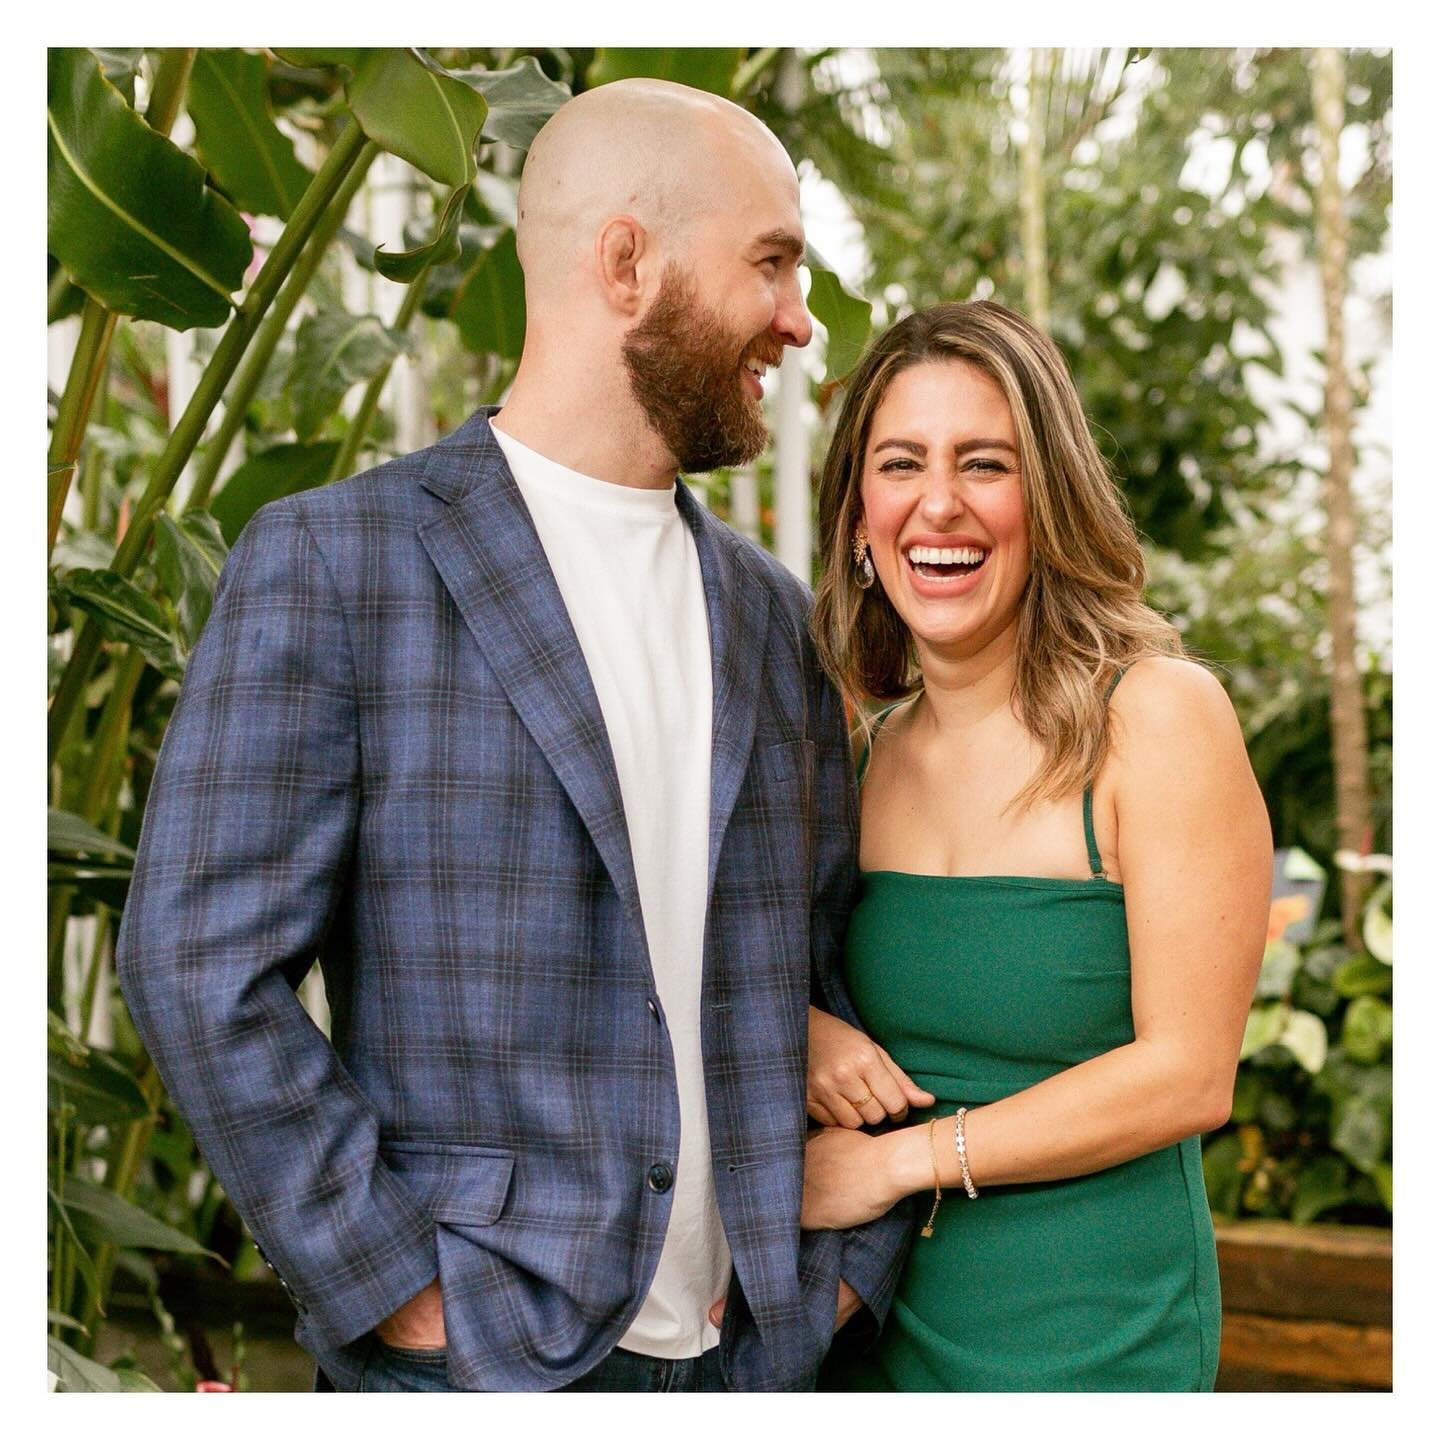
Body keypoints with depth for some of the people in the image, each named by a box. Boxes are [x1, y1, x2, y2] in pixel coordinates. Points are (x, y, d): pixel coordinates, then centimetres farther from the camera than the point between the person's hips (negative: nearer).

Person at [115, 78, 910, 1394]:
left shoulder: (769, 612, 10)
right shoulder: (330, 561, -7)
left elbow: (840, 965, 13)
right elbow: (200, 967, -12)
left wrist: (852, 1270, 3)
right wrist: (409, 1302, -13)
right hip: (476, 1365, -5)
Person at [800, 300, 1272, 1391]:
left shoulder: (1161, 715, -15)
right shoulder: (869, 745, 1)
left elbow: (1188, 1074, -16)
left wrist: (905, 1158, -15)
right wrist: (797, 1028, -7)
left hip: (1090, 1335, -5)